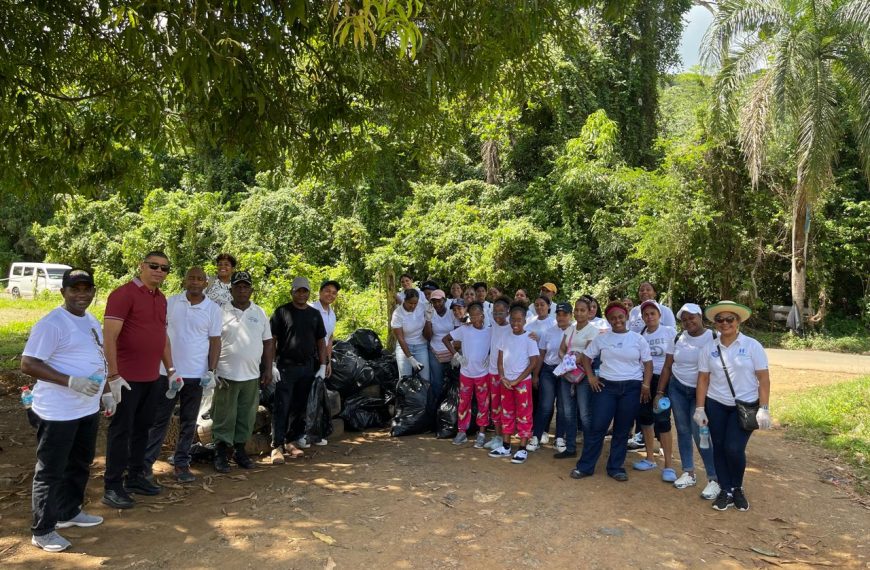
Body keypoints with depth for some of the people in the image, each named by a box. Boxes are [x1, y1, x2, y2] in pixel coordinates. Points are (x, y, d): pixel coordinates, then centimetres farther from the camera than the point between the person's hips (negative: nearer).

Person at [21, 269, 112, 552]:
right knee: (51, 471, 5)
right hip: (58, 412, -9)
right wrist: (72, 381, -29)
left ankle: (69, 512, 38)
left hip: (88, 409, 9)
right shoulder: (51, 324, -17)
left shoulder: (92, 322, 10)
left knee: (80, 465, 21)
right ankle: (42, 531, 19)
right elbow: (28, 364, -21)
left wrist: (106, 393, 19)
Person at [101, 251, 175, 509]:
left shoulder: (161, 299, 12)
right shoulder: (123, 294, -12)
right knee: (121, 431, 2)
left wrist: (171, 369, 16)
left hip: (152, 378, 8)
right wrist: (114, 375, -20)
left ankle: (136, 476, 29)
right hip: (127, 378, -7)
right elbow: (109, 337, -17)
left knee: (142, 428, 16)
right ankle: (112, 487, 12)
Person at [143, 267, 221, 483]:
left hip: (196, 374, 0)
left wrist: (211, 371, -7)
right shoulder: (170, 302, 0)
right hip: (167, 371, 0)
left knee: (188, 421, 10)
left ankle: (181, 463, 20)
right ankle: (146, 462, 18)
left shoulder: (213, 309, -2)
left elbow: (215, 341, 0)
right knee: (159, 419, 8)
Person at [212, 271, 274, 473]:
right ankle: (221, 453, 14)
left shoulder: (260, 313, 8)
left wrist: (268, 369, 5)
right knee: (224, 416, 3)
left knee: (246, 416, 11)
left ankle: (240, 450, 25)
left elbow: (268, 342, 10)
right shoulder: (221, 312, -2)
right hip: (226, 374, -3)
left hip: (252, 375, 3)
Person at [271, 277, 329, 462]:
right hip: (286, 367, -4)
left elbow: (321, 341, 14)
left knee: (299, 407, 10)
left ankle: (292, 440, 21)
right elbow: (272, 339, -5)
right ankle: (277, 446, -1)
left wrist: (322, 365, 8)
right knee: (281, 407, -4)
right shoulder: (282, 312, -2)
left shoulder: (314, 314, 12)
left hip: (308, 368, 5)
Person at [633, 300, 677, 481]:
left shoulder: (669, 333, -7)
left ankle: (669, 465, 3)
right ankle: (650, 458, 24)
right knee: (645, 418, 9)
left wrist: (660, 392, -12)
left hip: (663, 379, -4)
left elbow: (669, 364, -10)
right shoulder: (640, 335, 4)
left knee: (662, 421, -8)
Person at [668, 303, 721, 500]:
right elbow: (670, 365, 9)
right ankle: (688, 473, 20)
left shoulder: (714, 338, -11)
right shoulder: (679, 338, 4)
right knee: (683, 431, 9)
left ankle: (715, 479, 3)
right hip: (677, 389, 5)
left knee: (700, 434, -9)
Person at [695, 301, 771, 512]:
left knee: (734, 449, -9)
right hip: (716, 405, 3)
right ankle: (725, 490, 22)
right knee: (719, 448, 5)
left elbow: (764, 379, -5)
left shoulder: (752, 345, -5)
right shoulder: (709, 348, 2)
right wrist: (700, 408, 0)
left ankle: (737, 488, 18)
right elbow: (703, 379, 4)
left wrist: (763, 409, -11)